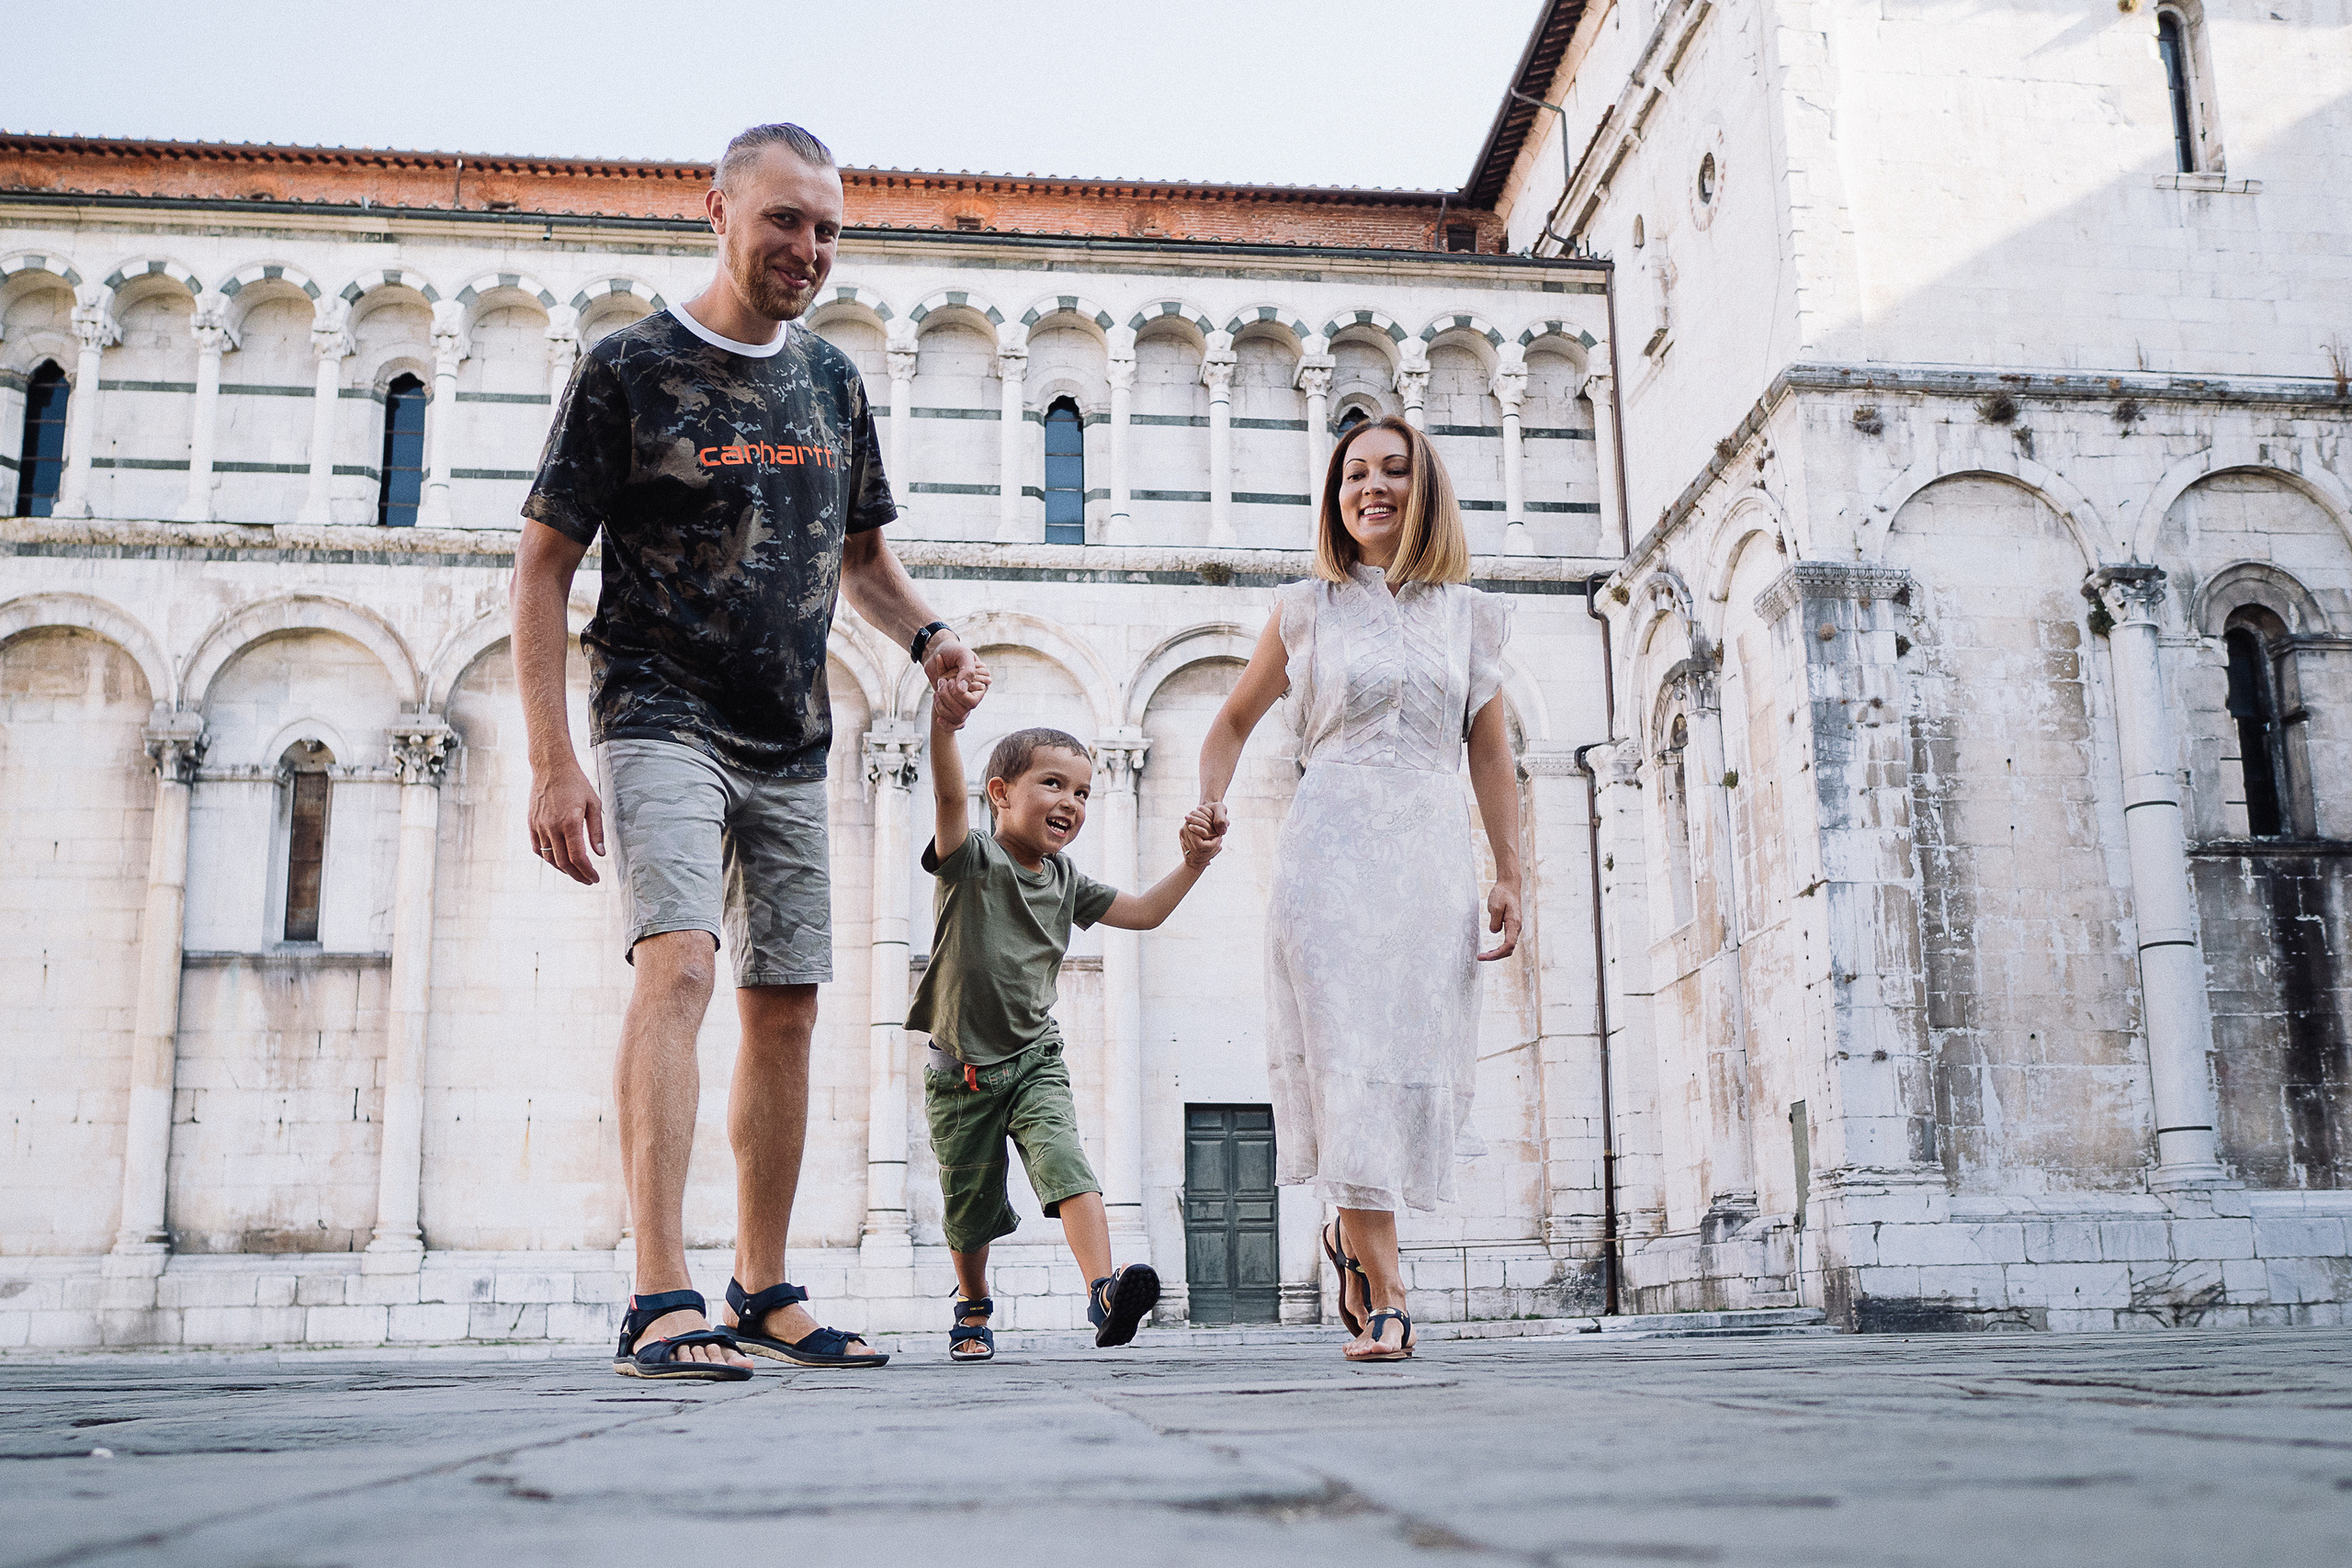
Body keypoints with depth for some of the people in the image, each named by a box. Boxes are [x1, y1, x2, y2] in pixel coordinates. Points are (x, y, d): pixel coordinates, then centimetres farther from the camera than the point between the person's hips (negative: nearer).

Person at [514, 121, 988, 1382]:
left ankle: (763, 1291, 18)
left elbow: (860, 556, 22)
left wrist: (927, 638, 0)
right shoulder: (629, 368, -5)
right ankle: (661, 1303, -27)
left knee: (785, 1009, 7)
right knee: (677, 964, -24)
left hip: (790, 743, 6)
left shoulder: (833, 382, 12)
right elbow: (542, 569, -6)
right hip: (661, 719, -6)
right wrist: (553, 762, -15)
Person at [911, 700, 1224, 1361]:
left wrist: (1191, 865, -2)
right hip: (961, 1072, -3)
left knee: (1065, 1165, -21)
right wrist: (943, 723, -52)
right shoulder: (973, 859, -12)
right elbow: (950, 798, -33)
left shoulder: (1066, 880, 4)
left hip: (1034, 1063, 3)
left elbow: (1143, 913, 13)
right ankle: (973, 1308, 35)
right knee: (969, 1203, 10)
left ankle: (1103, 1290, -32)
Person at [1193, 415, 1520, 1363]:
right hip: (1333, 851, -2)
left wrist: (1509, 878, 8)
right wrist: (1210, 797, 0)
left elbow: (1490, 752, 13)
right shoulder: (1307, 608, 9)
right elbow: (1235, 719, 19)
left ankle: (1352, 1233, 28)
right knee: (1350, 1054, -11)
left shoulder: (1468, 612, 13)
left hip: (1433, 858, 2)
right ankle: (1386, 1296, -8)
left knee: (1418, 1060, 2)